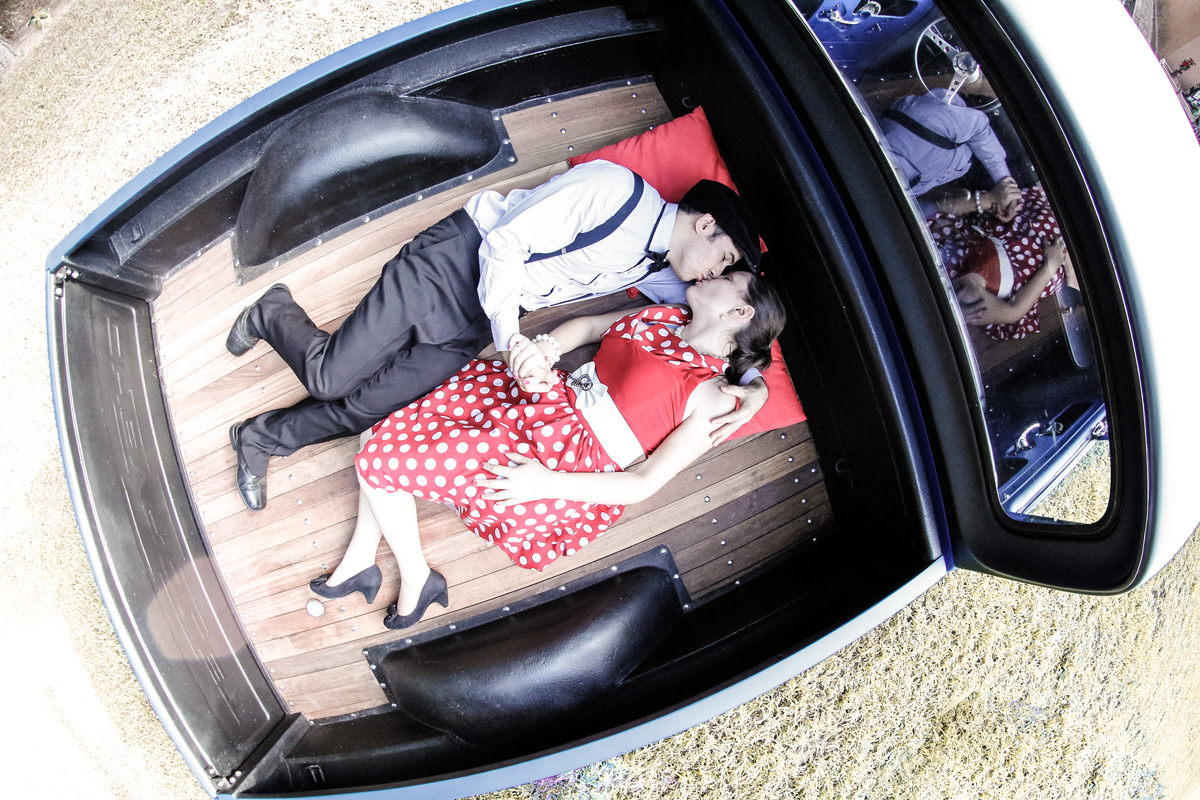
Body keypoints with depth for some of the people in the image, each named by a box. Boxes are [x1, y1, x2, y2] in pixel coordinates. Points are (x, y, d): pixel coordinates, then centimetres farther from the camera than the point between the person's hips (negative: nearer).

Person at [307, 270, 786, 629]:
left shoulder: (710, 397, -11)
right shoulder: (665, 317, 11)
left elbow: (644, 484, -15)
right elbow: (587, 325, 17)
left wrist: (546, 482, -22)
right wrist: (544, 351, -6)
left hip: (563, 461, -8)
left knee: (383, 456, -11)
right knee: (385, 432, 0)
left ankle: (417, 579, 10)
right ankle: (359, 561, 14)